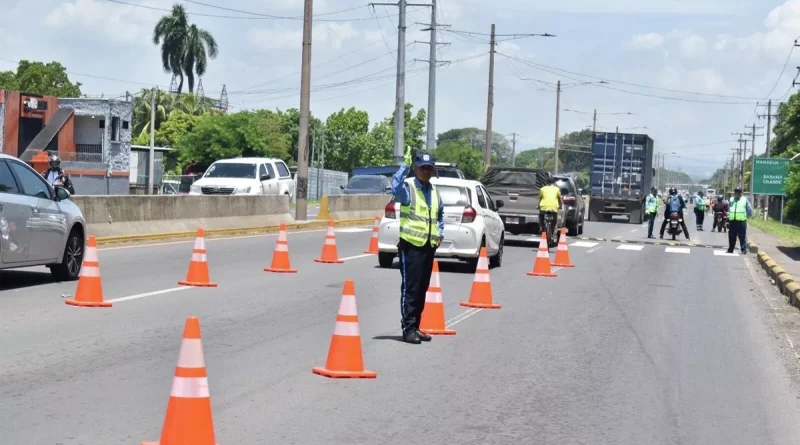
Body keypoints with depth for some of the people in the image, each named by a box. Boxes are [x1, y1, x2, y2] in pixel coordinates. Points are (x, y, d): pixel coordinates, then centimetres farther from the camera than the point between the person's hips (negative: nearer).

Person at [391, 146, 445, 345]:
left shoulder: (434, 191, 15)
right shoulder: (408, 187, -7)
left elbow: (440, 214, 30)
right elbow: (395, 188, -31)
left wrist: (440, 232, 16)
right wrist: (405, 165, -31)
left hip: (429, 246, 7)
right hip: (411, 245, -7)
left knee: (422, 289, 11)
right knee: (410, 288, -6)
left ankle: (415, 327, 19)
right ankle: (408, 328, -2)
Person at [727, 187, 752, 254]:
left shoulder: (745, 200, 2)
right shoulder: (731, 200, 15)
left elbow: (750, 211, 5)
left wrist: (746, 216, 3)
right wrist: (728, 217, 16)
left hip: (741, 221, -4)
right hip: (732, 221, 4)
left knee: (742, 237, -6)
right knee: (731, 237, 9)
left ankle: (744, 250, -4)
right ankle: (730, 250, 17)